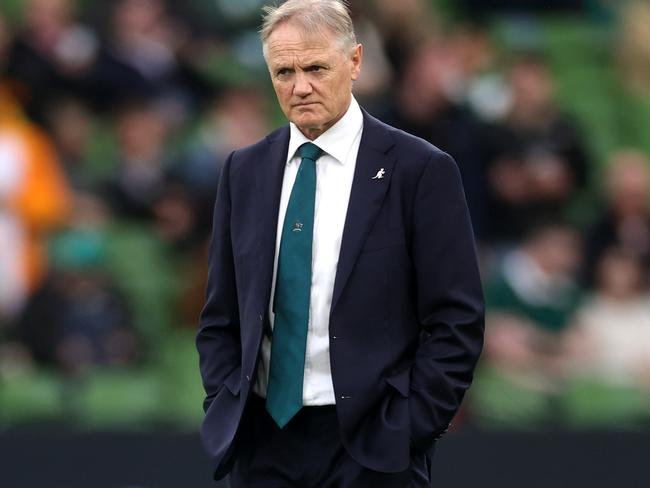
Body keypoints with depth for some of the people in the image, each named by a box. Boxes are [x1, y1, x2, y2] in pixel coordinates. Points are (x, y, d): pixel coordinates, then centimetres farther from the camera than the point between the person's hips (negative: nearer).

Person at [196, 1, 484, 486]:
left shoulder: (420, 170, -5)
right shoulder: (245, 171, 8)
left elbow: (457, 324, -6)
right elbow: (221, 318, 13)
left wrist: (403, 436, -11)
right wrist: (223, 413, 1)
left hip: (368, 445, -4)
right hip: (261, 440, 4)